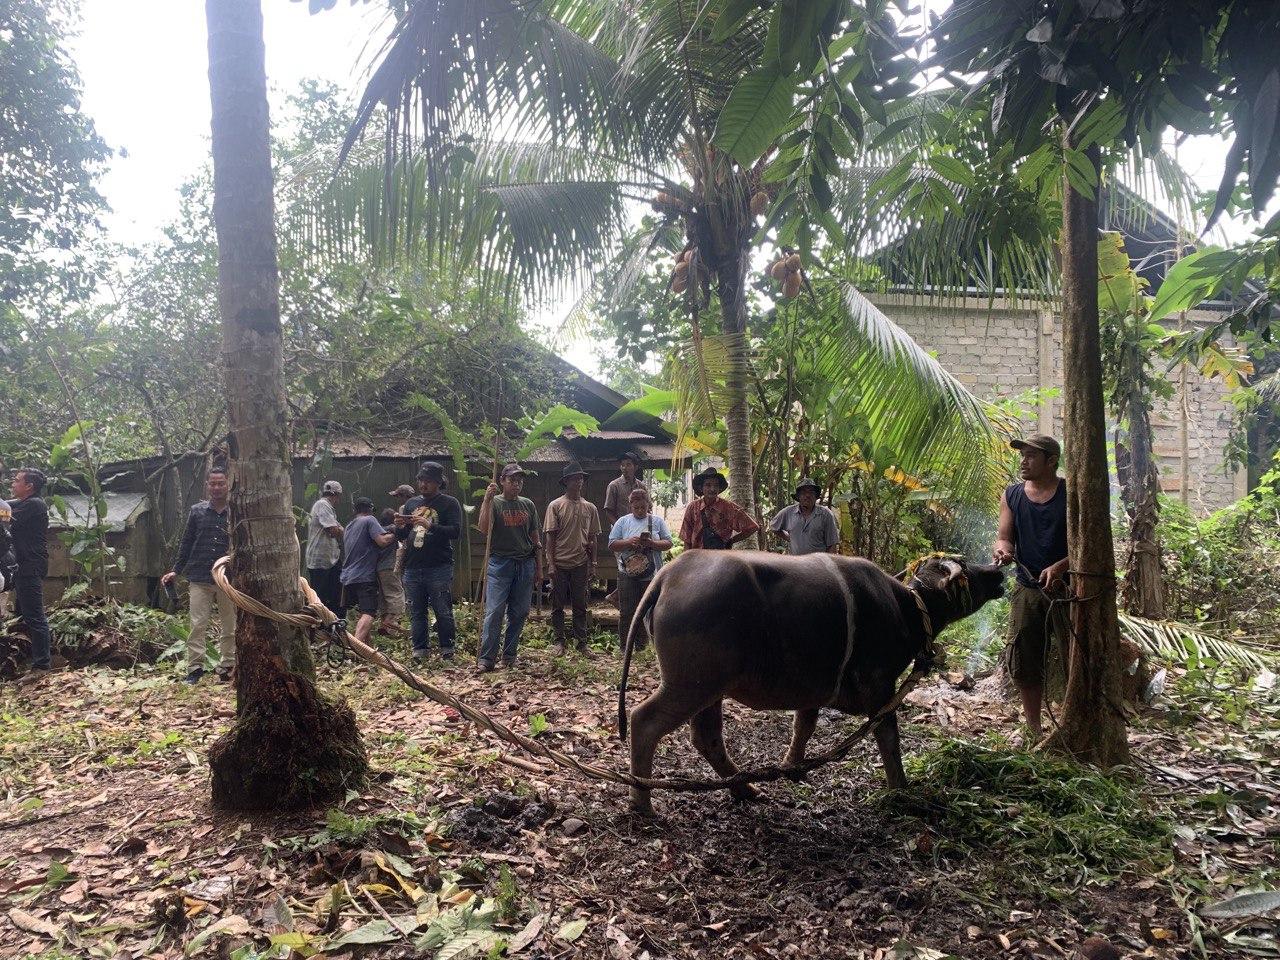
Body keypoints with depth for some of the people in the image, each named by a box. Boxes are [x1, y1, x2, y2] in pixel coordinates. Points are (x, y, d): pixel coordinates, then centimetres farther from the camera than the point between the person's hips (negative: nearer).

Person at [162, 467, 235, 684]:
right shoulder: (197, 511, 6)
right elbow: (186, 543, 11)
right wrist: (176, 571, 8)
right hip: (199, 579, 1)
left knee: (229, 628, 6)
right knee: (197, 626, -1)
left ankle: (226, 667, 15)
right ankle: (194, 668, 5)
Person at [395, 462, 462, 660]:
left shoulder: (449, 503, 1)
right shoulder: (411, 503, 16)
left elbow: (455, 531, -12)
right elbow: (401, 537, 18)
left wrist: (430, 526, -23)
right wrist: (400, 527, -5)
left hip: (439, 568, -5)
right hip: (412, 568, 5)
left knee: (443, 611, -2)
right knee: (416, 612, 8)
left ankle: (447, 649, 10)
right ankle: (420, 648, 16)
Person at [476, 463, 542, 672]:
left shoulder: (528, 505, 12)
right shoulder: (494, 503, 0)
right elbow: (483, 528, -18)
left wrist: (539, 567, 14)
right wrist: (487, 499, -22)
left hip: (525, 564, 4)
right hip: (500, 563, -4)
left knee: (519, 613, 6)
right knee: (494, 612, -8)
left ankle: (509, 656, 17)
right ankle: (486, 658, -5)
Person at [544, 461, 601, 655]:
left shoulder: (590, 508, 7)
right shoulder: (555, 506, -2)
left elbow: (592, 539, 9)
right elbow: (550, 536, -4)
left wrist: (593, 563, 5)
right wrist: (551, 564, -8)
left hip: (581, 564, 2)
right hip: (560, 564, -2)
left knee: (580, 605, 7)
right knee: (558, 605, 5)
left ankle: (581, 642, 15)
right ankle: (559, 641, 15)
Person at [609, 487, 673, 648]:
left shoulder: (658, 521, 7)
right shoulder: (622, 522, 7)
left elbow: (668, 544, 3)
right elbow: (612, 544, 2)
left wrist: (652, 543, -15)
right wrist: (629, 542, -15)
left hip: (652, 575, 1)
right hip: (628, 575, -1)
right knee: (627, 612, 1)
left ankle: (641, 643, 19)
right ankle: (624, 645, 11)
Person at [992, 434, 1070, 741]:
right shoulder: (1012, 495, 7)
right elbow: (1004, 537, 6)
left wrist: (1060, 566, -23)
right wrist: (1002, 549, -18)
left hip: (1067, 586, -4)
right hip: (1028, 588, 4)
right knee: (1022, 663, 7)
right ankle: (1033, 731, 22)